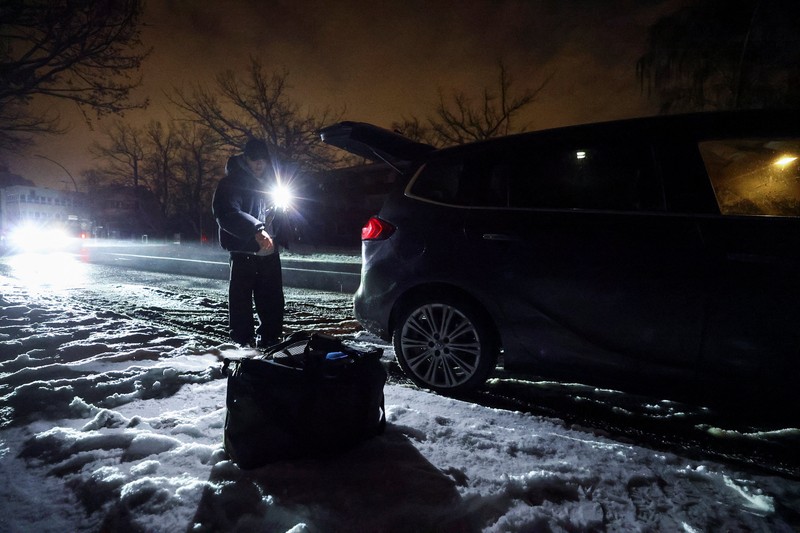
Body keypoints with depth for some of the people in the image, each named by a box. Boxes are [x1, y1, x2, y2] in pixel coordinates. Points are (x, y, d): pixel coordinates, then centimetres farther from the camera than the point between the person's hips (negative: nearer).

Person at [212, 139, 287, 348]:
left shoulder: (270, 179, 13)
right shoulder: (231, 182, -9)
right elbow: (226, 214, -25)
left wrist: (280, 237, 11)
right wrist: (255, 231, -37)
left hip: (269, 249, 6)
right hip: (244, 250, -6)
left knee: (272, 297, 9)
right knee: (242, 296, -2)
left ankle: (270, 336, 19)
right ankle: (243, 341, 7)